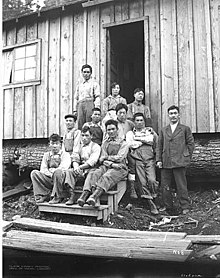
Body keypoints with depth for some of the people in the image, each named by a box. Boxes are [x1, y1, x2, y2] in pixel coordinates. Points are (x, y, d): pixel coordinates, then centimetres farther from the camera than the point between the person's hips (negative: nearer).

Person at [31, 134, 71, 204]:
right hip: (48, 179, 4)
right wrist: (51, 175, -7)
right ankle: (43, 195, -15)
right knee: (34, 173, -17)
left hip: (61, 179, -4)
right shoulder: (46, 155, 21)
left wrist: (52, 171, -6)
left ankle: (56, 197, -25)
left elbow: (63, 168, -9)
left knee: (58, 172, -36)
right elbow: (43, 170, 9)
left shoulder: (65, 154, 8)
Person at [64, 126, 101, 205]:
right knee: (69, 171, -22)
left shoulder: (96, 147, 5)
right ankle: (71, 196, -28)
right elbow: (75, 159, 11)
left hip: (90, 169, -4)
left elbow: (92, 162, -9)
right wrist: (76, 166, -13)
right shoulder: (79, 146, 22)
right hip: (79, 169, 5)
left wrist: (79, 167, -17)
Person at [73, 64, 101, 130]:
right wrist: (75, 110, 10)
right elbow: (76, 98, 21)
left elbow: (97, 97, 0)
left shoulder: (94, 84, 10)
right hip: (80, 105, 4)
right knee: (80, 125, -5)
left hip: (90, 104, -4)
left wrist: (96, 109, -13)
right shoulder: (79, 85, 23)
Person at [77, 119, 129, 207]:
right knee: (93, 174, -26)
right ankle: (85, 194, -45)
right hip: (106, 166, 4)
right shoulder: (104, 143, 21)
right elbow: (102, 159, 10)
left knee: (107, 176, -35)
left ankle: (94, 196, -54)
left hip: (119, 168, -4)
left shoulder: (123, 143, 10)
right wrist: (112, 164, -8)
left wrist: (106, 157, 3)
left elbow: (119, 158, -4)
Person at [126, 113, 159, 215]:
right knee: (142, 182, -5)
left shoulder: (149, 131, 19)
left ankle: (153, 197, 9)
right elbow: (131, 144, -3)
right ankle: (151, 204, 4)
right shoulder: (130, 133, 16)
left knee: (152, 180, -15)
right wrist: (146, 140, 3)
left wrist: (139, 138, 0)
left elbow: (155, 140, 0)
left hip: (150, 158, 0)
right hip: (137, 159, 0)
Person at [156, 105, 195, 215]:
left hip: (179, 162, -3)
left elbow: (190, 143, 8)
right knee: (165, 186, 6)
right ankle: (168, 207, 21)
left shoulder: (185, 129, 8)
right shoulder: (163, 130, 15)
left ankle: (185, 207, 15)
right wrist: (159, 160, 4)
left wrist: (186, 157, 1)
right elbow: (159, 146, 13)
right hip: (165, 163, 3)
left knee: (181, 185, 1)